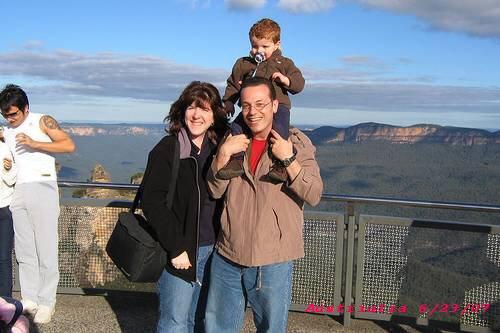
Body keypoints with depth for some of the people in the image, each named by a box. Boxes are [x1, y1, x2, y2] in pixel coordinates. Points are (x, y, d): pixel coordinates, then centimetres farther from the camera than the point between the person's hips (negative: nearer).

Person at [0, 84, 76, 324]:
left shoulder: (43, 122, -1)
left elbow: (69, 145, -12)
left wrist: (35, 143, -18)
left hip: (42, 188, -5)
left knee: (46, 249, -3)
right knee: (24, 250, 7)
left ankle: (46, 302, 5)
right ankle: (29, 299, 15)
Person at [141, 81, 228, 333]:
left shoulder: (218, 148, 6)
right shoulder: (168, 148, -8)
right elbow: (152, 202, -13)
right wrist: (175, 248, -15)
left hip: (211, 250, 5)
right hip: (180, 252, -5)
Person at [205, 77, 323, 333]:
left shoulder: (296, 142, -6)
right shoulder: (234, 140, 7)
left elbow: (314, 195, -13)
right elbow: (215, 191, 0)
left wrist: (288, 159, -24)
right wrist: (223, 154, -14)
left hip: (272, 261, -3)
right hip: (226, 256, 4)